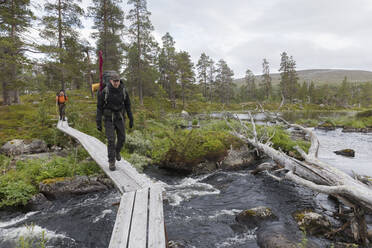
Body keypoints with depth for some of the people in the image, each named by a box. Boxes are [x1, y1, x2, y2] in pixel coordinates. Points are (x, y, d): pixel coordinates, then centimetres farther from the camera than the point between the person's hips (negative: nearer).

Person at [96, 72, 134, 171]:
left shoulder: (123, 91, -5)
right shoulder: (104, 91, -14)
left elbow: (127, 105, 4)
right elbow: (99, 107, -9)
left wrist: (131, 119, 3)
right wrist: (98, 123, -11)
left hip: (120, 118, 3)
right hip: (109, 119, -3)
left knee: (121, 138, 7)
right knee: (111, 140, -8)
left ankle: (117, 151, 40)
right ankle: (111, 162, 4)